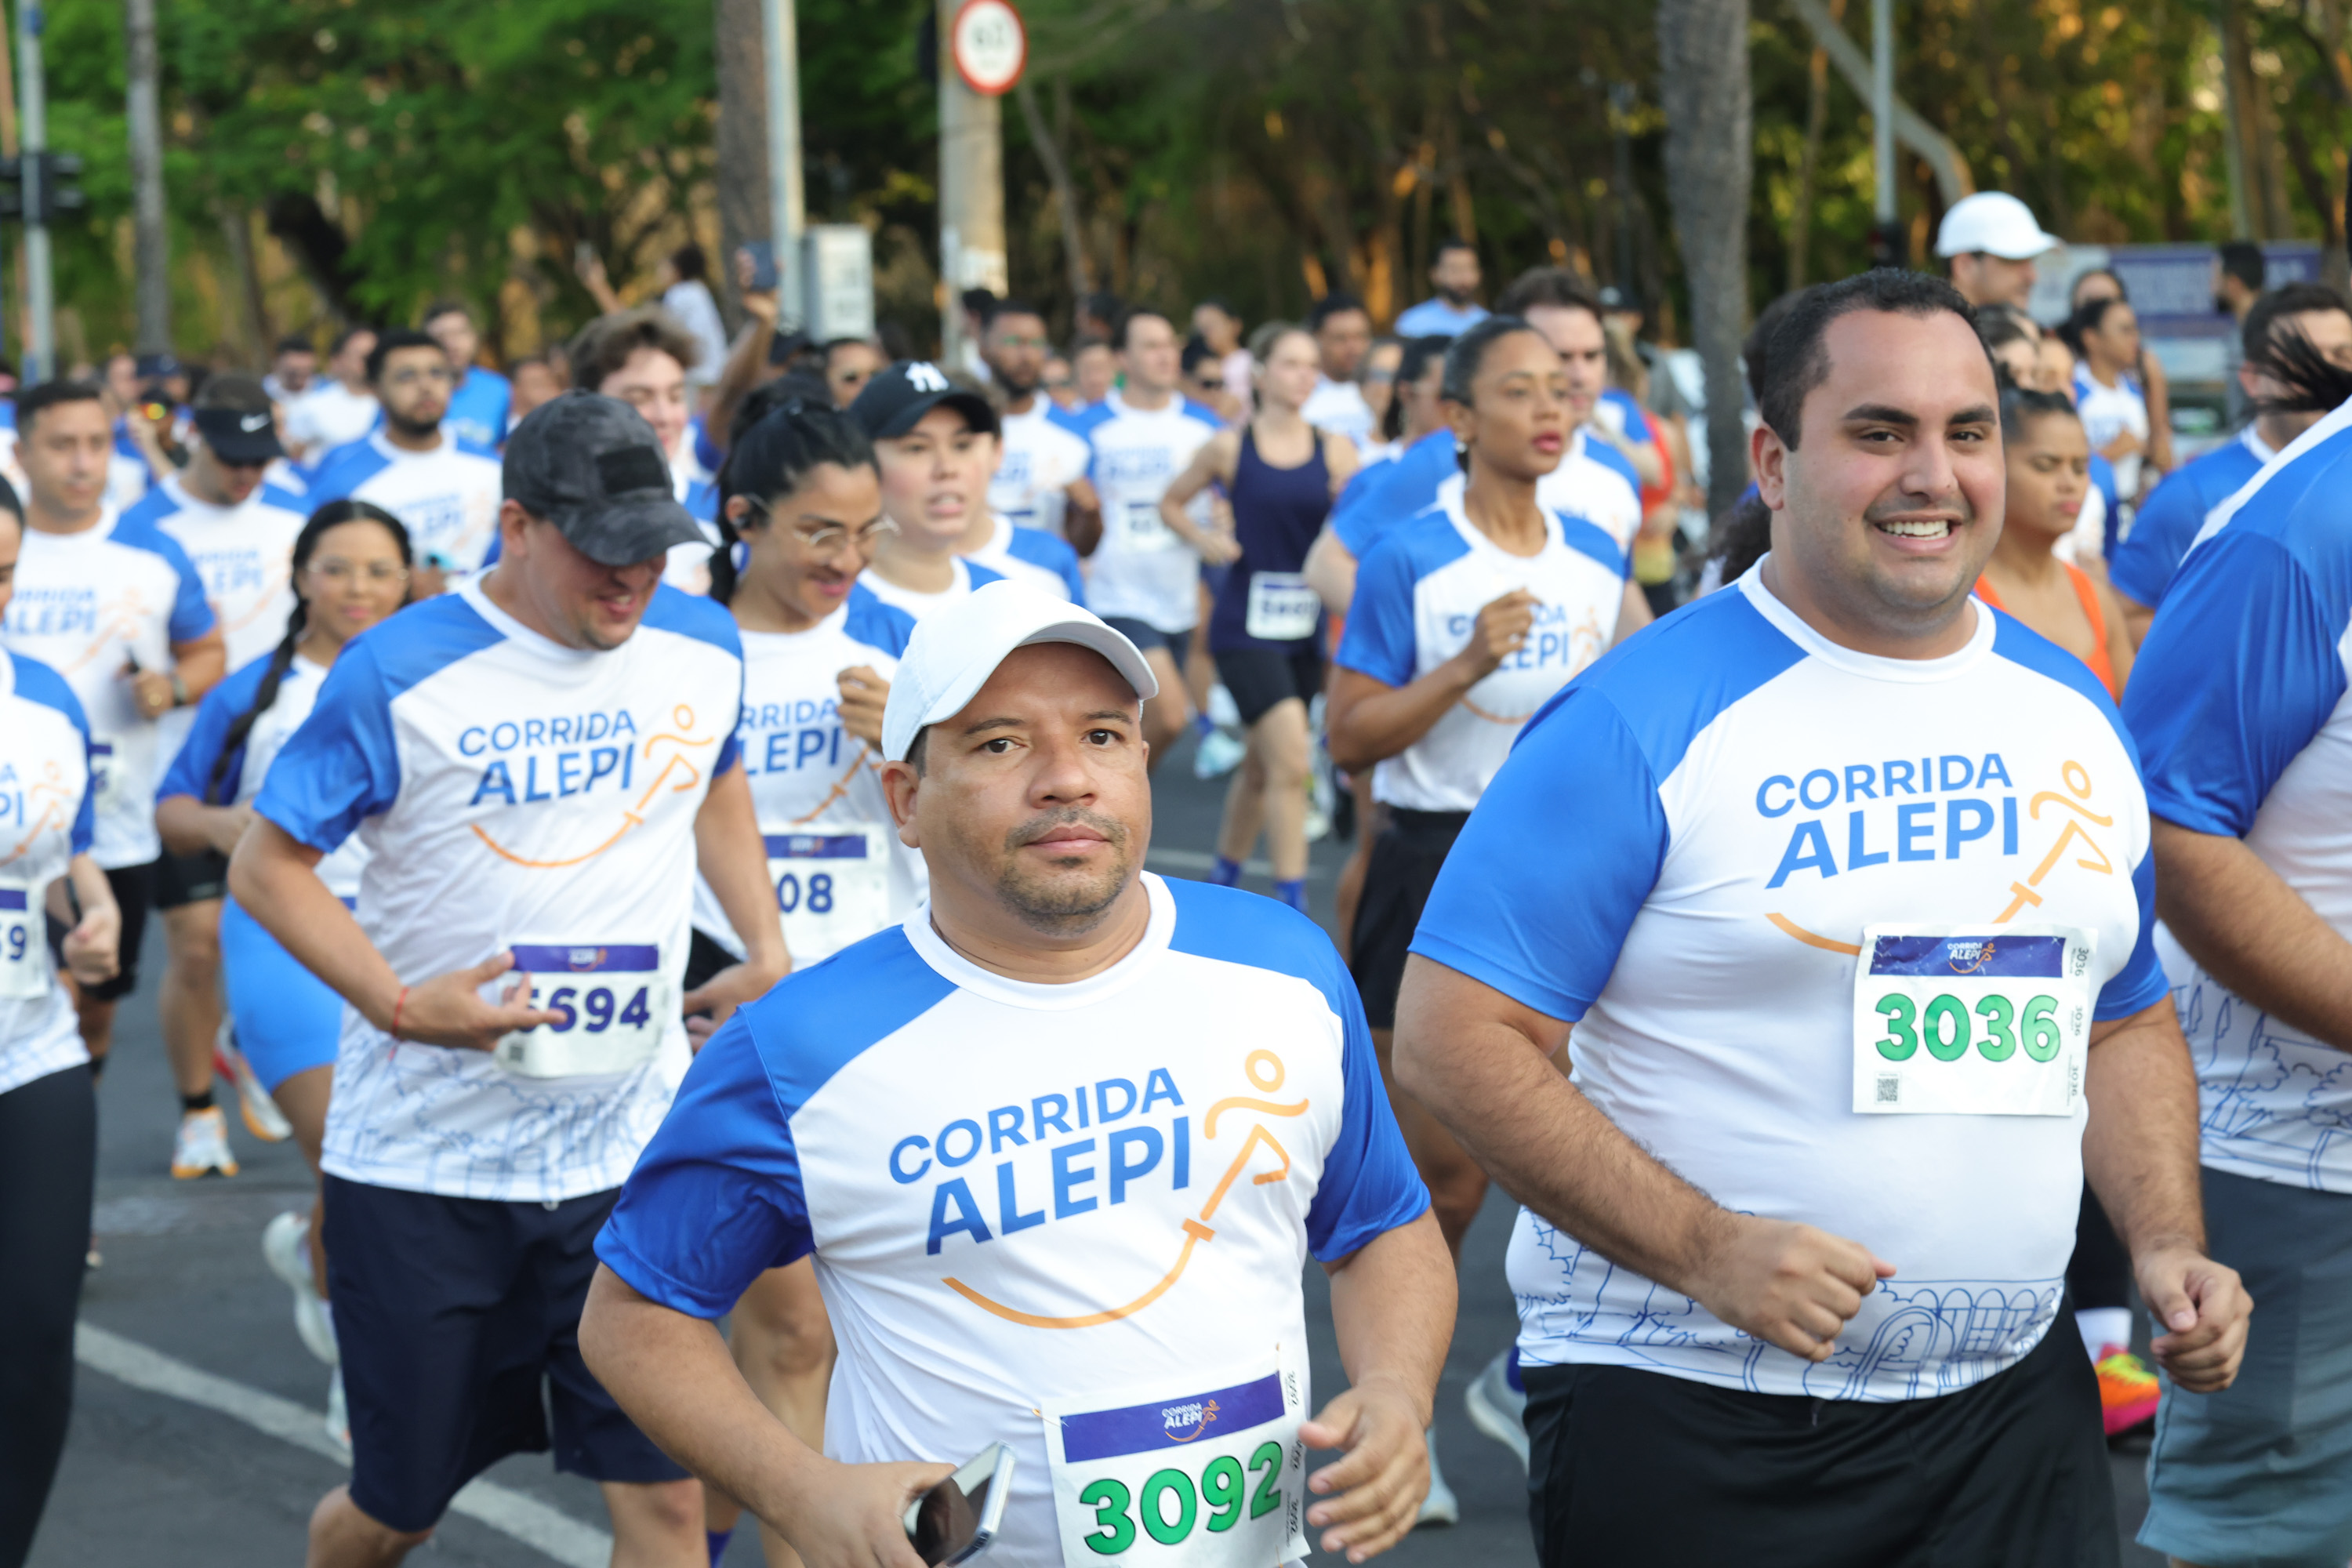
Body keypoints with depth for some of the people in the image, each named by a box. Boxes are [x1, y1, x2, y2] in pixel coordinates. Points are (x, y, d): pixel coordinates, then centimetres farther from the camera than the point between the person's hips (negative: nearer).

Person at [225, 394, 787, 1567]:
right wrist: (400, 1004, -20)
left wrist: (765, 949, 9)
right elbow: (267, 864, -7)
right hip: (423, 1156, -3)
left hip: (632, 1154, 3)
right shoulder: (401, 671, -13)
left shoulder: (703, 648, 2)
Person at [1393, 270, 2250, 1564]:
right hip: (1684, 1421, -5)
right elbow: (1454, 1040, -14)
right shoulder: (1639, 722, -11)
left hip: (2011, 1402, 5)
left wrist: (2165, 1242, 3)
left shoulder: (2071, 715, 9)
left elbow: (2124, 1020, 20)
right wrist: (1703, 1252, -21)